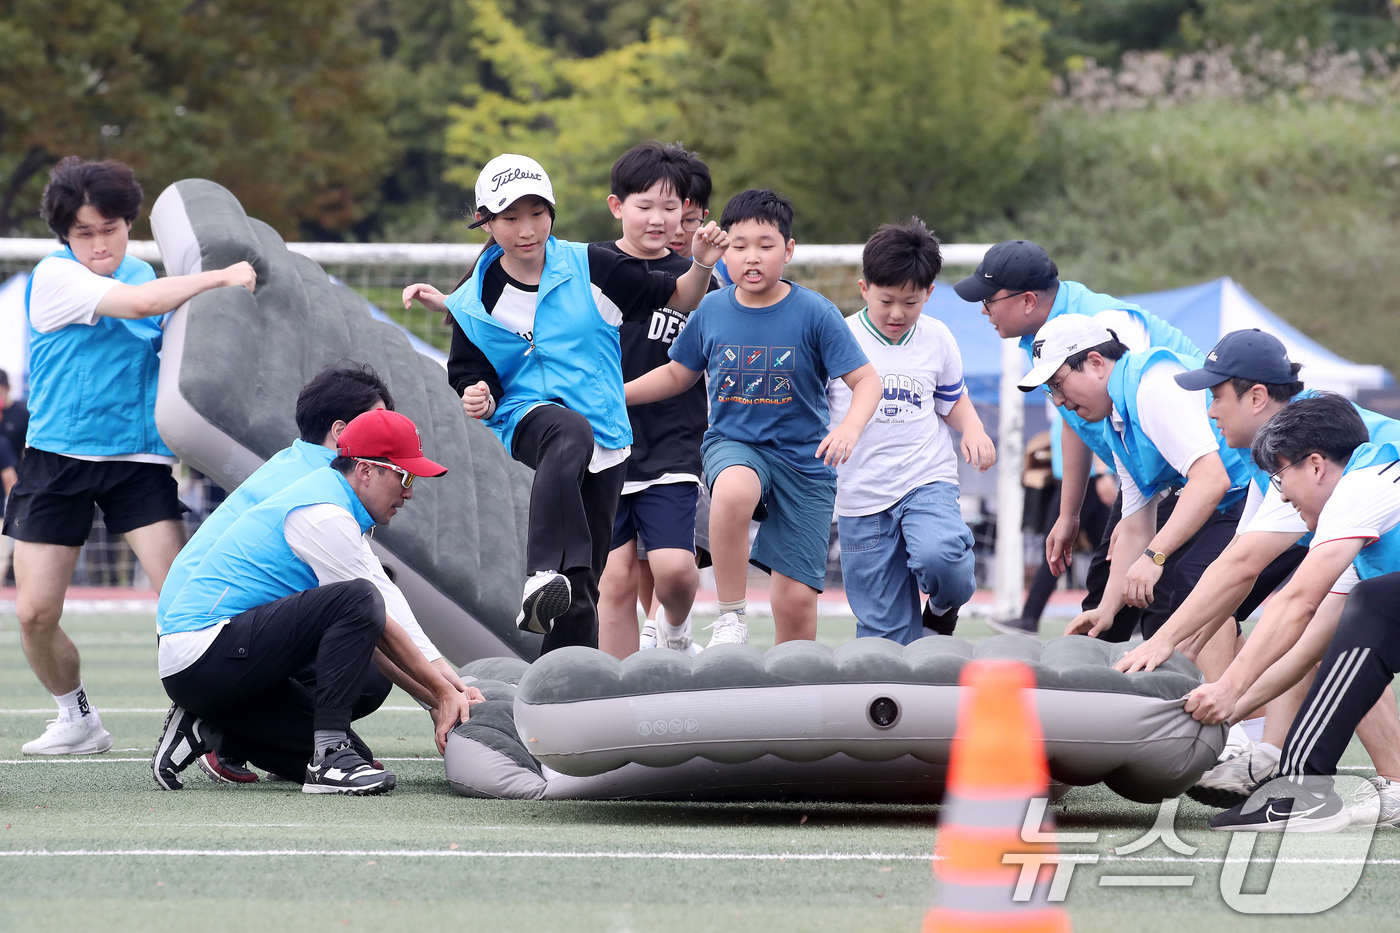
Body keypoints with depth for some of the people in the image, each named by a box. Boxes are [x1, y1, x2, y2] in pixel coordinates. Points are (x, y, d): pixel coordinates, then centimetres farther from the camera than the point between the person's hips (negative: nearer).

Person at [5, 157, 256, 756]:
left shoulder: (144, 274, 9)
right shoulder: (54, 277, -9)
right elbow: (135, 304, -22)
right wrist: (220, 277, -16)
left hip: (139, 458, 3)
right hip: (57, 458, -2)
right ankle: (77, 719, 22)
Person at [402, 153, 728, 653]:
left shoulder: (590, 267, 1)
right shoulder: (476, 303, 1)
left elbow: (678, 298, 9)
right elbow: (472, 379, 7)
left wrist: (702, 264, -9)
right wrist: (478, 401, -15)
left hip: (606, 440, 3)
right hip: (528, 419, -3)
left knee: (583, 587, 2)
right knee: (570, 434, -41)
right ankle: (543, 577, -55)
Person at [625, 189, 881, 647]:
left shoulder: (815, 313, -7)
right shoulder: (712, 310, 1)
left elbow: (867, 380, -8)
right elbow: (678, 374, 18)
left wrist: (849, 427, -28)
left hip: (803, 458, -1)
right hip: (732, 445, 1)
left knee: (796, 600, -5)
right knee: (733, 490, -38)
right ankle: (729, 618, -24)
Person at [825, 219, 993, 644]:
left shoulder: (937, 339, 6)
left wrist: (973, 429, 0)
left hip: (928, 480, 0)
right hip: (861, 494, 0)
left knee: (938, 556, -29)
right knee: (884, 630, -1)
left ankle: (944, 608, 4)